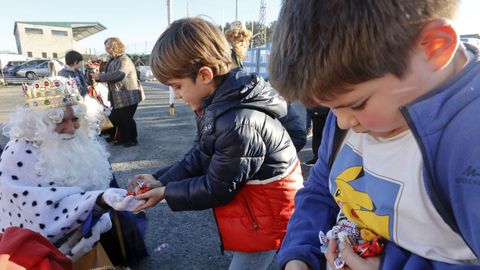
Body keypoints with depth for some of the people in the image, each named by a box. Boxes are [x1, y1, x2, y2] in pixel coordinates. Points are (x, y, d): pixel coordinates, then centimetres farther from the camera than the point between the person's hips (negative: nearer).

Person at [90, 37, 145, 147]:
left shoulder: (124, 60, -17)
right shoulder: (113, 60, 13)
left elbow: (118, 75, -30)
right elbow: (109, 74, 19)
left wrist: (100, 76, -24)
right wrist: (98, 76, 3)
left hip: (129, 96, -9)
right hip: (118, 97, 10)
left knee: (127, 118, -2)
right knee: (116, 118, 13)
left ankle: (132, 140, 16)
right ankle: (123, 138, 27)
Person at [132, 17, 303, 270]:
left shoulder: (238, 124, -34)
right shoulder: (220, 100, -5)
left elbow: (217, 189, -22)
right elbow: (200, 155, 3)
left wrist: (166, 193, -10)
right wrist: (161, 180, -3)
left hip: (267, 211, -9)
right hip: (246, 192, 9)